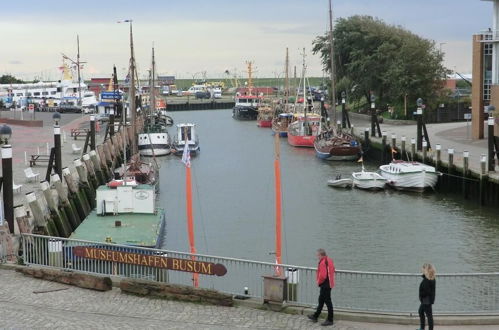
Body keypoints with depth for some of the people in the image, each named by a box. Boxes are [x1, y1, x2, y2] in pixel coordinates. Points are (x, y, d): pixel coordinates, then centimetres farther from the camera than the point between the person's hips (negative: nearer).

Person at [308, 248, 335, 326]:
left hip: (325, 285, -10)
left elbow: (322, 275, -28)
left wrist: (319, 282, -9)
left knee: (328, 301, -2)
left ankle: (330, 320, 5)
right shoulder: (329, 260, 8)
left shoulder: (323, 262, -22)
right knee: (321, 300, 20)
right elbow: (332, 271, 18)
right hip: (329, 284, 10)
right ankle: (315, 316, 33)